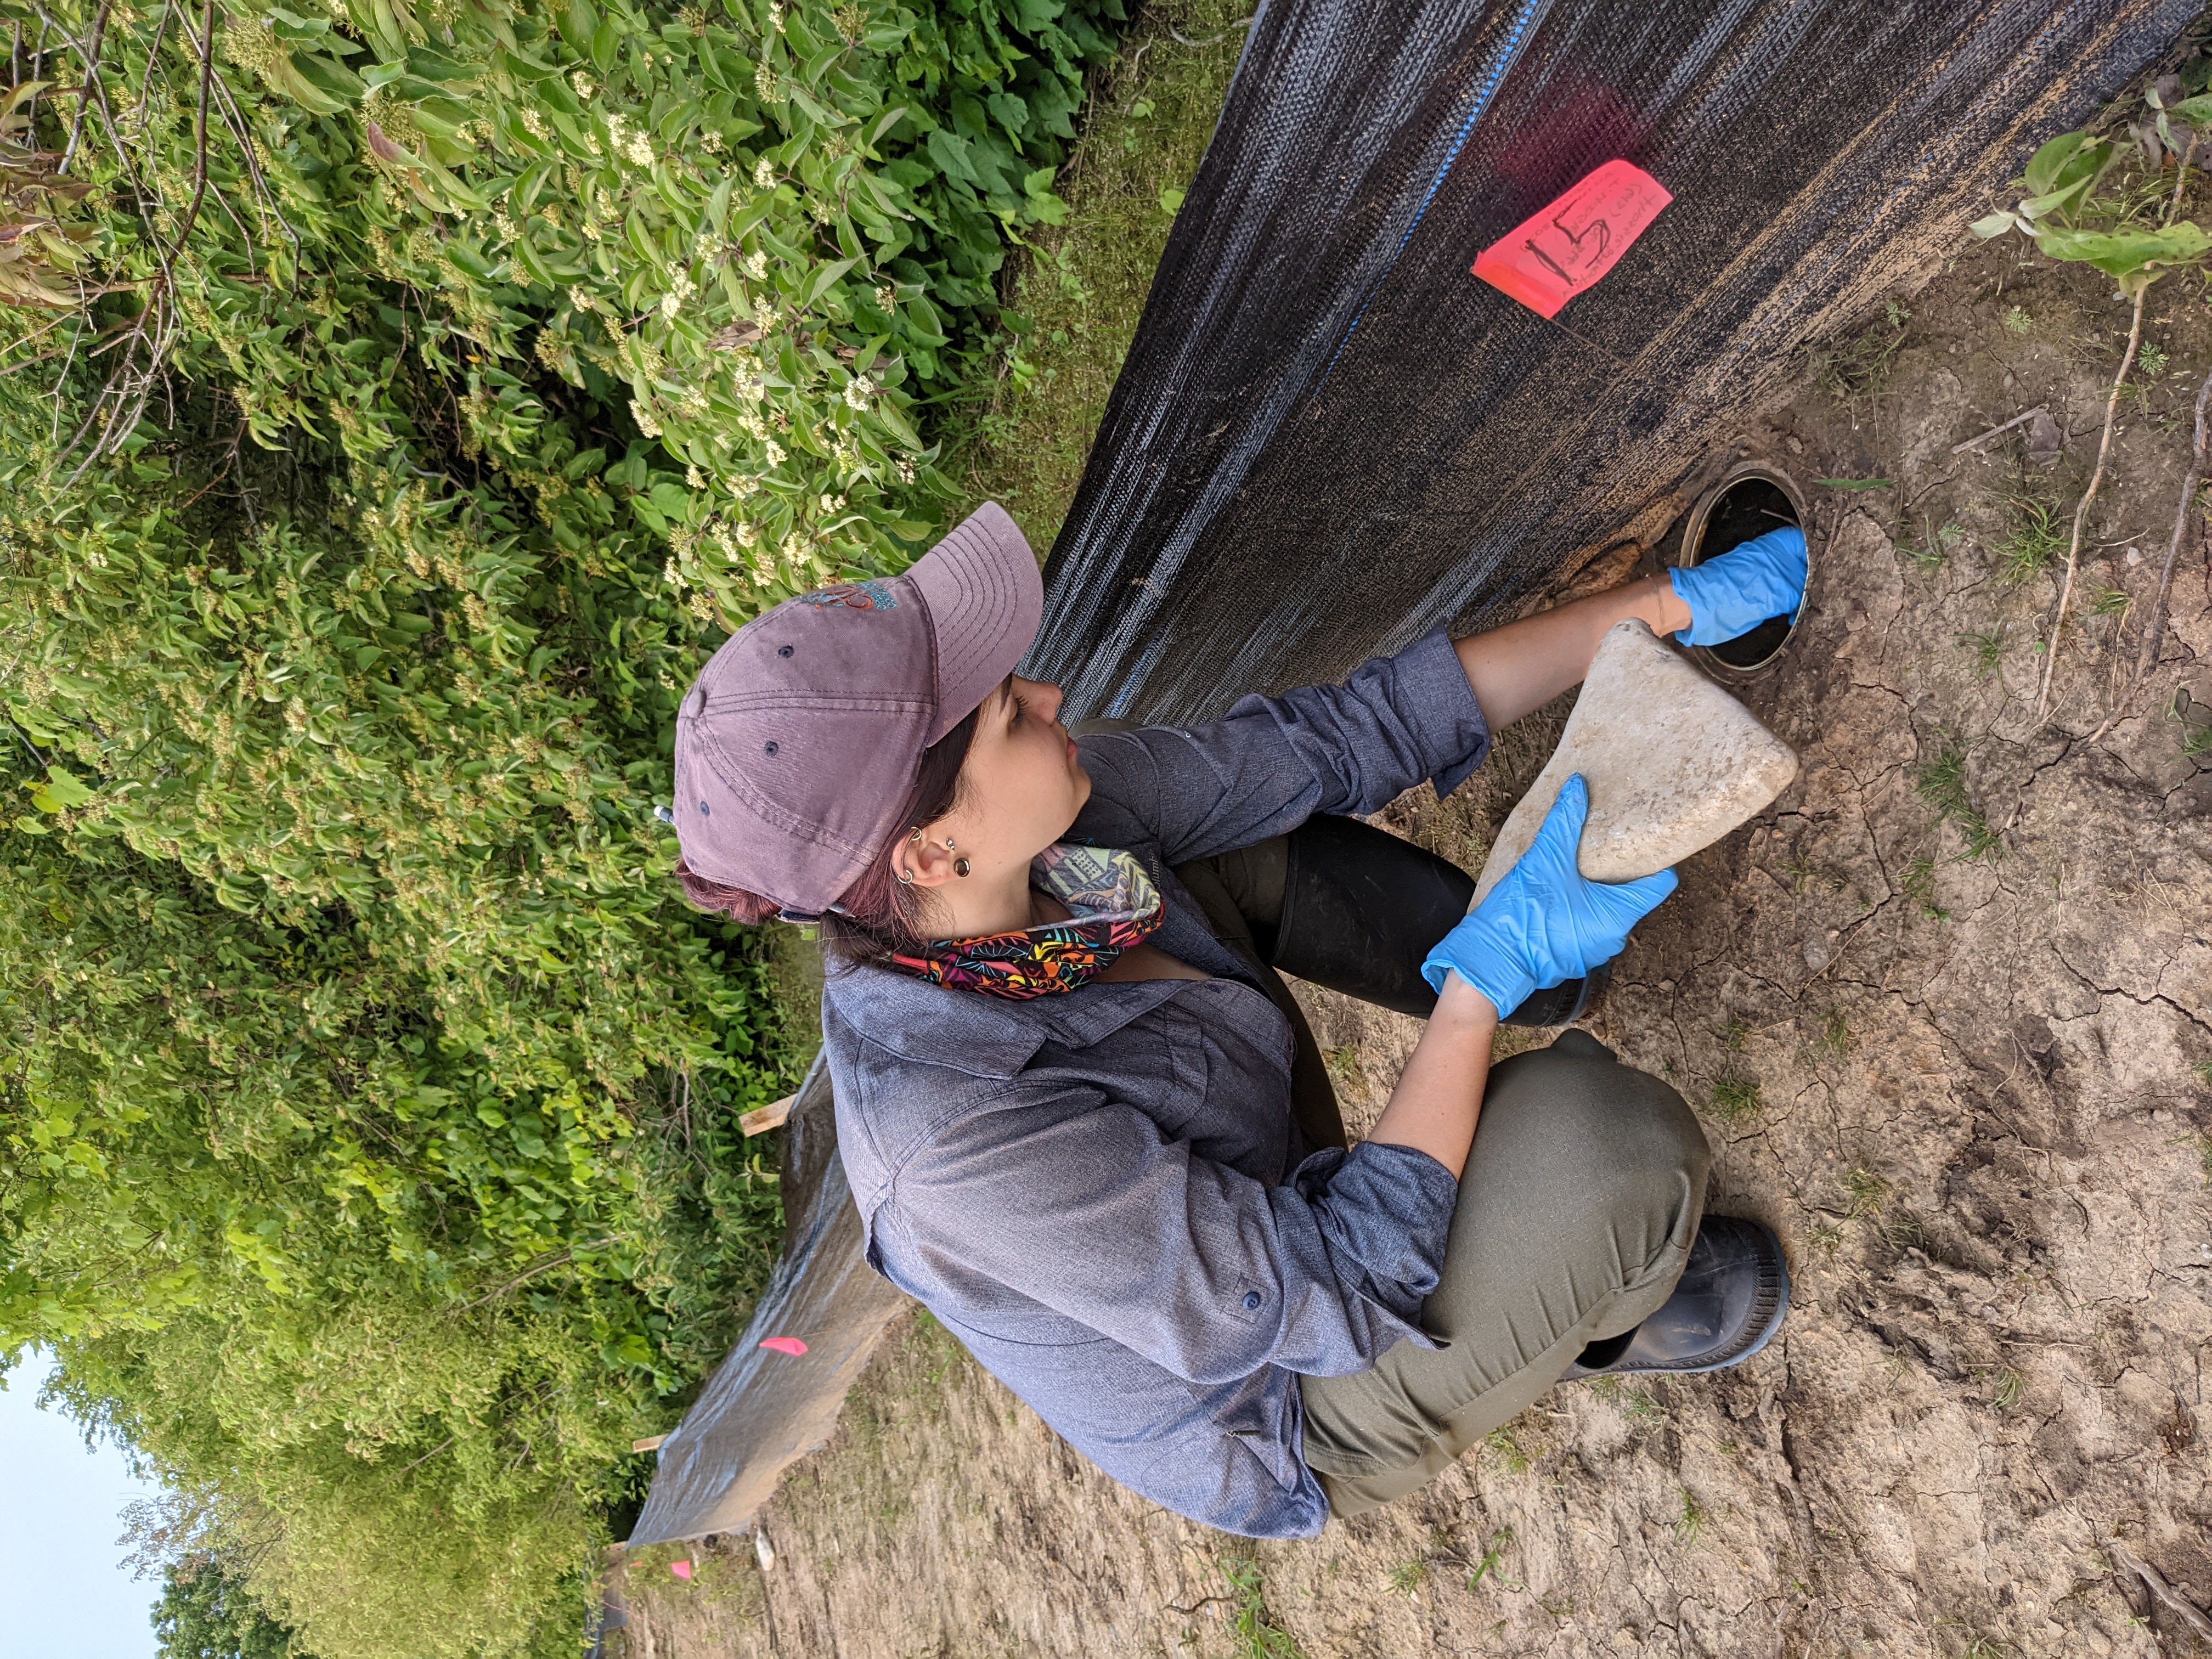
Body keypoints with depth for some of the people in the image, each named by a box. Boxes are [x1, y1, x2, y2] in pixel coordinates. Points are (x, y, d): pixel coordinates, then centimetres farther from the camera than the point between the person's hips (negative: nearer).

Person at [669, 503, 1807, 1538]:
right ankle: (1597, 1320, 7)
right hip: (1302, 1427, -6)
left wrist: (1675, 604, -9)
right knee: (1603, 1128, -27)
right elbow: (1342, 1300, -30)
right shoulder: (964, 1145, -40)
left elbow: (1338, 740, -13)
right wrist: (1484, 977, -29)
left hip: (1256, 1225, 7)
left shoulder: (1039, 828, -19)